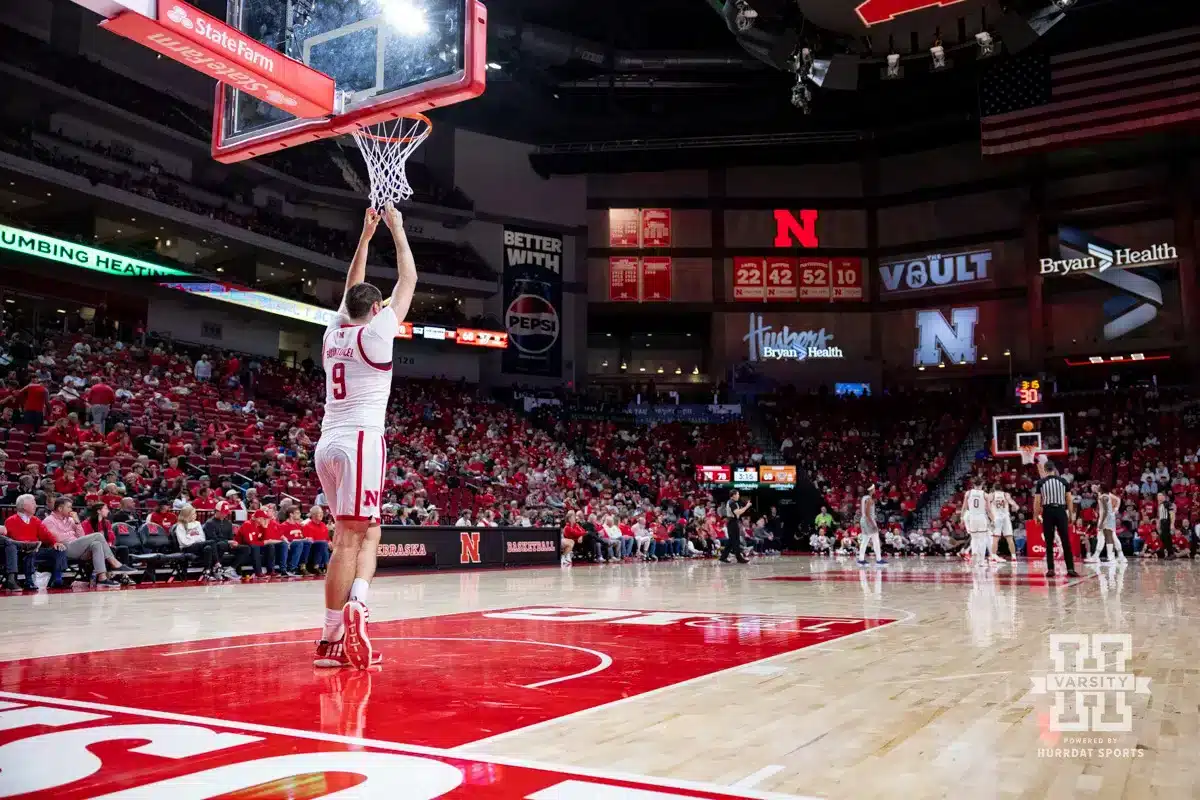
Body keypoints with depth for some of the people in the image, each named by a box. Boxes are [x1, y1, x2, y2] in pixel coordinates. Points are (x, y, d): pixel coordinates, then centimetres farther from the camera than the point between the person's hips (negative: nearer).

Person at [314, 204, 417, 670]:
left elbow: (352, 288, 29)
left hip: (328, 443, 7)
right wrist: (395, 228, 15)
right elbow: (408, 280, 6)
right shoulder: (375, 331, -2)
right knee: (350, 537, -11)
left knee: (363, 533, 10)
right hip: (360, 441, -7)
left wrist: (366, 234, 32)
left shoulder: (334, 332, 15)